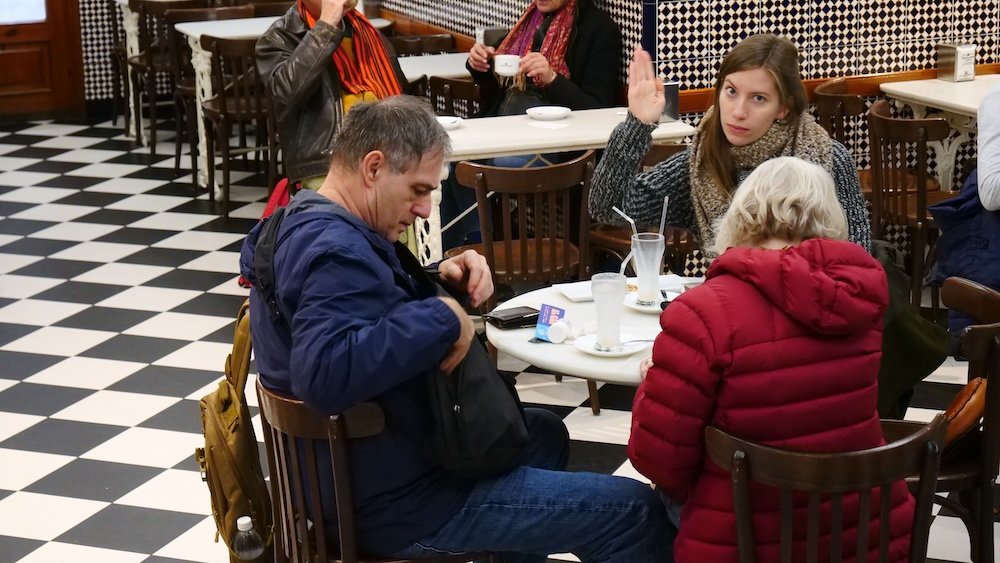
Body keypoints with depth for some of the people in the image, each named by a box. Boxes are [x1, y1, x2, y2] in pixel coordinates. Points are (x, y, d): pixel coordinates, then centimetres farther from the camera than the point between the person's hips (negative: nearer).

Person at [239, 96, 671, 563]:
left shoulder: (308, 223, 6)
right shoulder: (336, 252, -26)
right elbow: (324, 374, -43)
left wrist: (442, 284, 0)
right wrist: (442, 318, -32)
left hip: (357, 474, 11)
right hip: (392, 499, -11)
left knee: (543, 433, 34)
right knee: (636, 512, -9)